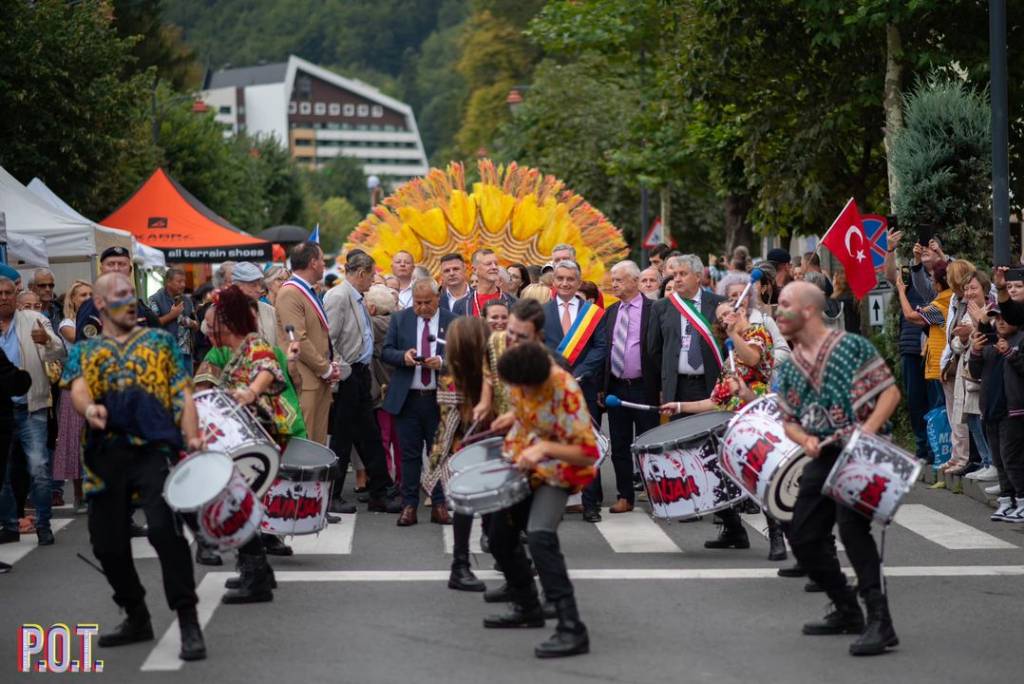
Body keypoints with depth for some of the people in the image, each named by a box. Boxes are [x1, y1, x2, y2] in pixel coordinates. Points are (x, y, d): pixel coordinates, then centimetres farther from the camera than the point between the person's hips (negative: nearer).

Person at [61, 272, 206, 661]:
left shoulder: (160, 341, 17)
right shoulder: (84, 352, 18)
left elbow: (183, 393, 9)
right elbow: (78, 388, -1)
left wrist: (192, 438, -7)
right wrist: (88, 409, -26)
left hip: (154, 449, -3)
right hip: (105, 454, 3)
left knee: (164, 528, -20)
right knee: (107, 542, 6)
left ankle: (188, 624, -15)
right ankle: (137, 618, 27)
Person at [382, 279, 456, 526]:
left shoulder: (452, 322, 1)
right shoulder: (399, 319, 6)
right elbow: (386, 351, 6)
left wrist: (442, 362, -17)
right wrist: (403, 356, -14)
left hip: (439, 399, -1)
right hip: (407, 398, 1)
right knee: (409, 454, 4)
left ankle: (439, 505, 11)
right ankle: (409, 505, 8)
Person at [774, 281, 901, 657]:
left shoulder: (852, 346, -7)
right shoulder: (790, 366, 12)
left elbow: (890, 392, -9)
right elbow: (789, 420, 17)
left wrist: (866, 432, -22)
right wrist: (805, 440, -5)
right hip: (822, 457, 8)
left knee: (851, 524, -25)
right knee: (803, 538, 4)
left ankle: (880, 622, -22)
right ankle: (847, 612, 22)